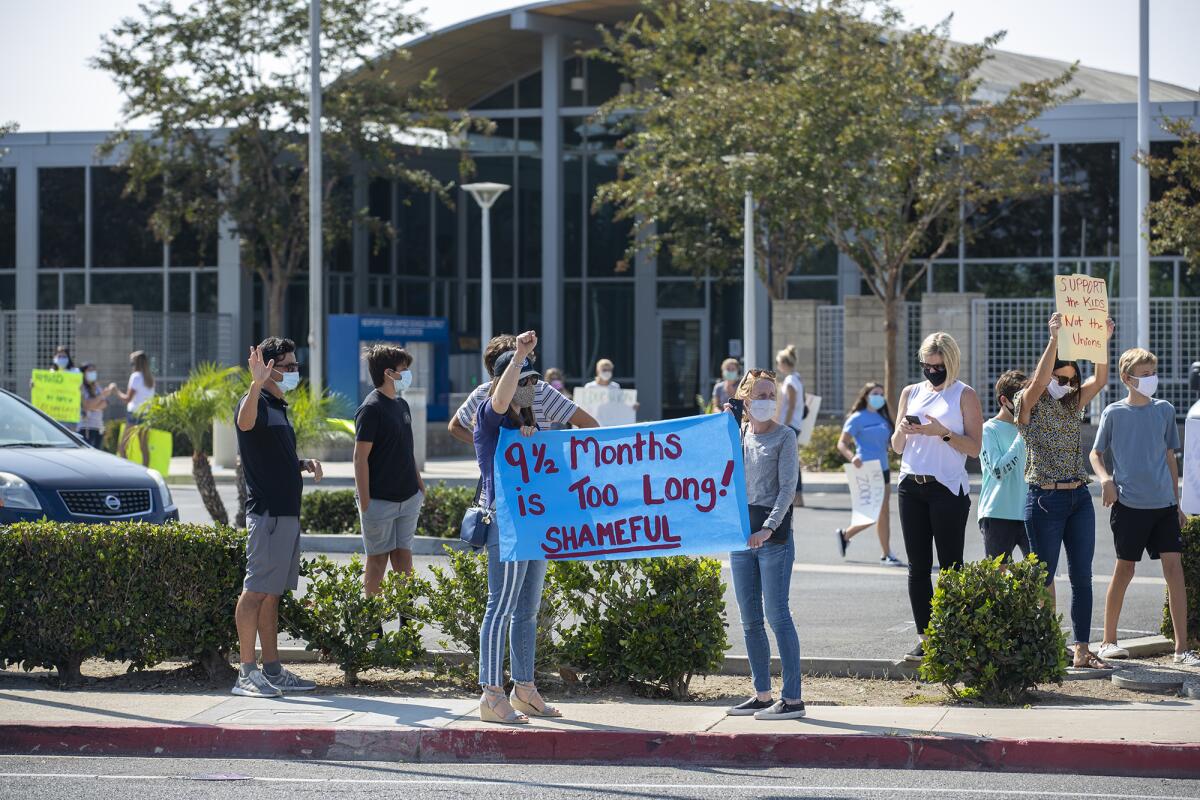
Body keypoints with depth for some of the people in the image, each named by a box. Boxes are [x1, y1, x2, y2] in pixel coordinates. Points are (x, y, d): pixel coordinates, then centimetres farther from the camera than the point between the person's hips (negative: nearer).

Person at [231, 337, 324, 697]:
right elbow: (246, 423, -34)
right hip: (266, 513, -10)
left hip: (286, 512, 10)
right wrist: (256, 384, -50)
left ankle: (272, 670, 14)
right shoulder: (256, 403, -9)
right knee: (256, 590, -9)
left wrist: (304, 464, 12)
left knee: (273, 593, 11)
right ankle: (247, 673, -10)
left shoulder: (279, 408, 20)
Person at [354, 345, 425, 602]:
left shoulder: (401, 405, 11)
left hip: (408, 497, 7)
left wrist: (419, 484, 18)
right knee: (378, 559, 0)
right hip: (380, 501, -7)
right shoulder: (371, 409, -14)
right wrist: (364, 504, -18)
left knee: (403, 555, 8)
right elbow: (360, 457, -15)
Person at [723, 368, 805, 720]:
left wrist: (769, 528, -20)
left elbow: (787, 487, -10)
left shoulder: (784, 436, -3)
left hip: (774, 534, -6)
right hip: (741, 532, 6)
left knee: (777, 615, -9)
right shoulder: (736, 434, 12)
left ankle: (792, 698, -8)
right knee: (750, 620, 9)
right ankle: (762, 695, 16)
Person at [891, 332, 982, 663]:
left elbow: (974, 447, -5)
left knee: (950, 566, -5)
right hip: (912, 486, 5)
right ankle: (924, 637, 6)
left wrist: (942, 433, -18)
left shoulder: (964, 395, 1)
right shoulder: (911, 393, 14)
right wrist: (902, 431, -5)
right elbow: (897, 447, 16)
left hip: (948, 488, -5)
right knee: (917, 567, 3)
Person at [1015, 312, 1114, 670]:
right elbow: (1039, 382, -24)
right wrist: (1054, 340, -31)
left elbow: (1099, 380, -3)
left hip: (1079, 499, 6)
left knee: (1082, 577, 5)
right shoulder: (1028, 404, -3)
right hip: (1045, 500, -5)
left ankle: (1082, 650, 9)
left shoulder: (1074, 403, 12)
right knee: (1043, 577, -1)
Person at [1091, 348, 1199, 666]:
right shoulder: (1114, 413, 0)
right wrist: (1105, 479, -12)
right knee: (1125, 569, 3)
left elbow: (1170, 458, 15)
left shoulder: (1165, 410, 8)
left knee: (1174, 566, -6)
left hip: (1163, 504, 3)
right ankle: (1108, 641, 17)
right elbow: (1096, 454, 8)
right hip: (1128, 504, -3)